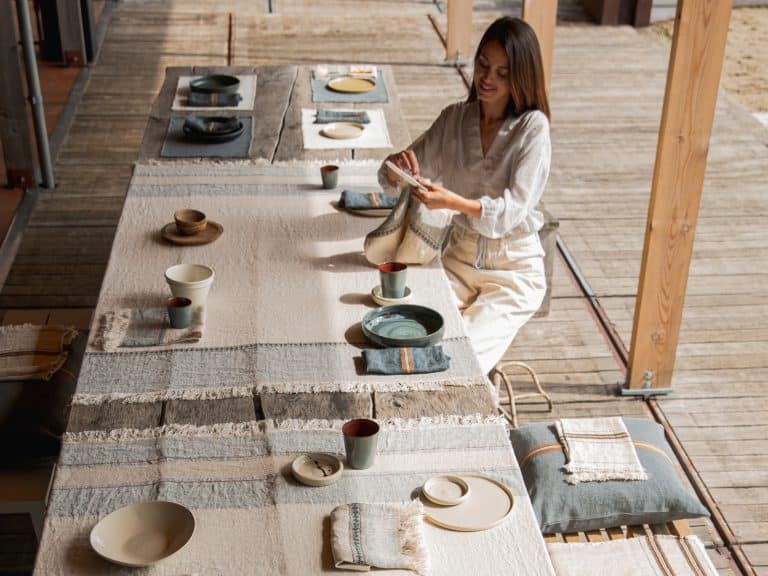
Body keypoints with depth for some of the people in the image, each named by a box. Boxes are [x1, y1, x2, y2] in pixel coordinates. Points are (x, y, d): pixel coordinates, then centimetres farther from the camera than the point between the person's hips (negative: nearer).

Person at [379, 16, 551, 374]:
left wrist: (451, 201, -37)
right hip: (460, 257, 4)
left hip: (514, 269, -4)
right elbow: (390, 179, 4)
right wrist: (398, 167, -21)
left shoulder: (532, 127, -12)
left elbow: (512, 210, -21)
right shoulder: (454, 119, 1)